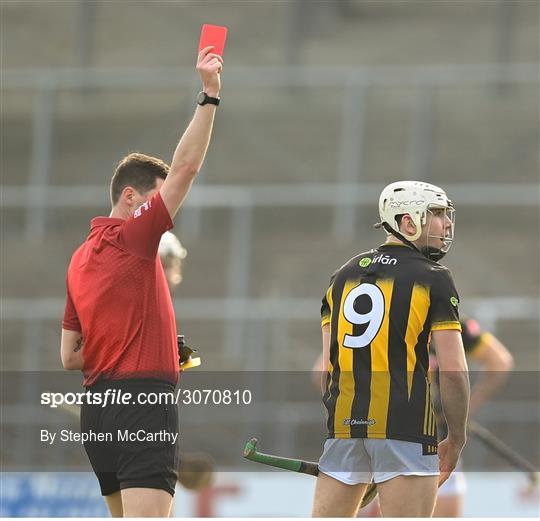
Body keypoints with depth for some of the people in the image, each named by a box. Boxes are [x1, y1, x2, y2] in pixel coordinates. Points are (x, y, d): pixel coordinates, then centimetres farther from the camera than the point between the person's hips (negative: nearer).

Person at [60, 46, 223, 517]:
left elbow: (70, 355, 19)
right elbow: (185, 168, -11)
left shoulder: (80, 260, 17)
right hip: (143, 400, -9)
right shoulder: (131, 238, -6)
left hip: (97, 409, 9)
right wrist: (210, 94, -8)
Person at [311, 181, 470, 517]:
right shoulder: (433, 279, -2)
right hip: (406, 427, -5)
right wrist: (457, 439, 2)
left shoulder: (344, 276, 15)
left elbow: (328, 367, 12)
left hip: (344, 425, 5)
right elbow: (453, 372, -7)